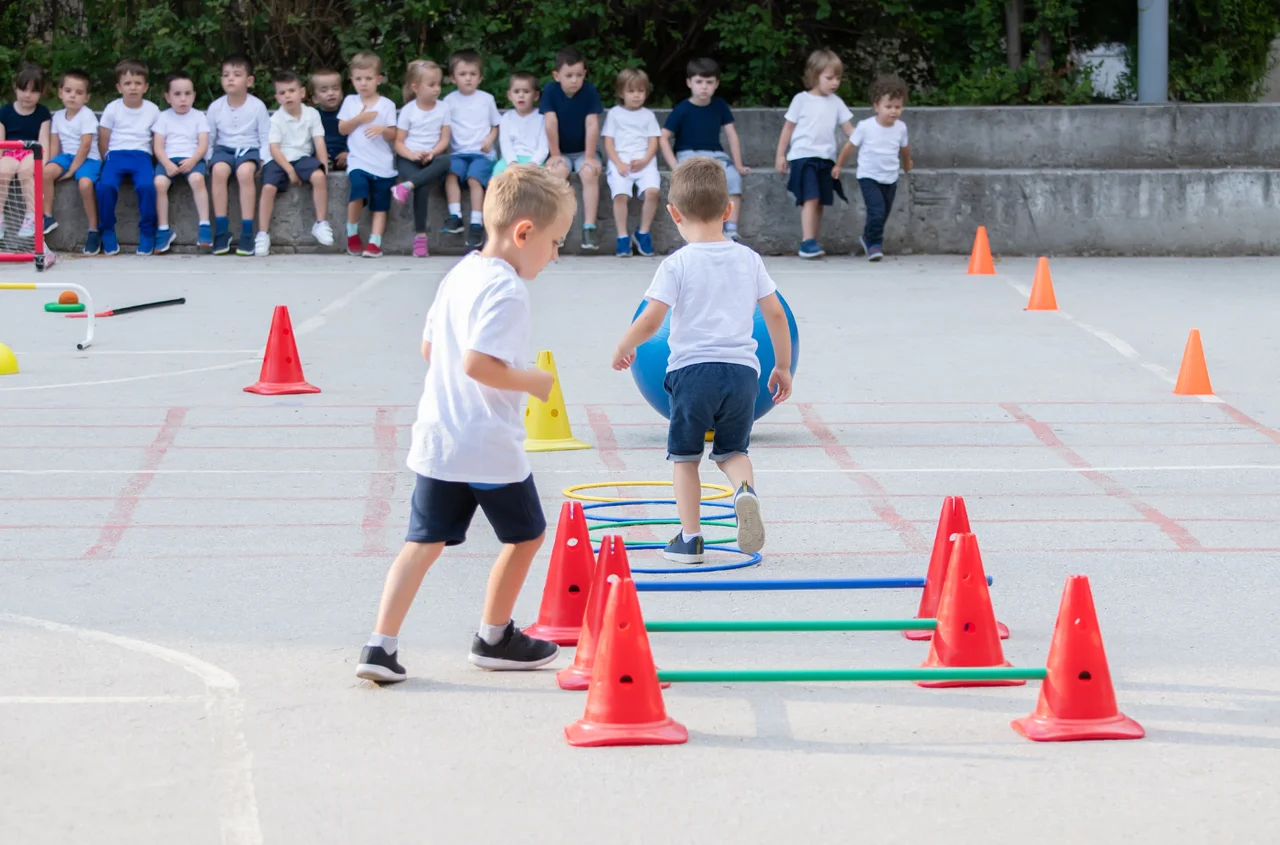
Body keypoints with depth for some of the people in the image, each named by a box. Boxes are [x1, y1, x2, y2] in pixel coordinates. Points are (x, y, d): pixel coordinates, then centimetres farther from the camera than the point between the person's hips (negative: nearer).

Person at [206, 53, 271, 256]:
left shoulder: (257, 106, -3)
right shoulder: (215, 107, 2)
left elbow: (265, 139, 2)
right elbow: (209, 138, 10)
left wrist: (262, 160, -11)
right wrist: (207, 159, -3)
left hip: (249, 148, -2)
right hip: (224, 149, 2)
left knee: (245, 171, -36)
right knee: (218, 169, -33)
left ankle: (247, 231, -30)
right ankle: (221, 230, -26)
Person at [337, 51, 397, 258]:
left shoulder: (386, 105, 5)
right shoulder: (350, 102, 11)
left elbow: (393, 135, 3)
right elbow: (342, 129, 7)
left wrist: (383, 129, -18)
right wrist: (359, 119, -7)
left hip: (383, 163, 1)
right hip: (358, 161, -1)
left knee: (379, 205, -3)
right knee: (359, 187, -25)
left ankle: (375, 242, -2)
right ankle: (352, 234, -9)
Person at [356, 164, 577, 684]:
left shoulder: (459, 274, 11)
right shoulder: (507, 290, -18)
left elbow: (429, 348, 19)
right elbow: (478, 363, -28)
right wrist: (532, 382, -14)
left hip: (437, 440, 8)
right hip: (491, 446, -8)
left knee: (425, 541, 6)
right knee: (525, 535, 15)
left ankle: (381, 645, -6)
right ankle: (494, 638, 27)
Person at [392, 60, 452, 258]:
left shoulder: (443, 108, 6)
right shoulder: (408, 110, 1)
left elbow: (444, 139, 3)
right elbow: (398, 142, 0)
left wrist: (432, 153, -17)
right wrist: (411, 154, -20)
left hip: (432, 157, 2)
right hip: (409, 158, -2)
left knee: (445, 161, -35)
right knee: (423, 187, -33)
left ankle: (407, 186, -39)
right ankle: (420, 235, -31)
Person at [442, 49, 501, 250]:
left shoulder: (487, 99, 10)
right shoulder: (450, 101, 9)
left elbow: (495, 126, 15)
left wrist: (490, 139, -4)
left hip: (481, 153, -2)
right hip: (458, 152, 2)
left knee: (474, 178, -29)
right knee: (451, 174, -29)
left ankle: (476, 224, -32)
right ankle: (455, 216, -31)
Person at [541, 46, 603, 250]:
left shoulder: (590, 91, -13)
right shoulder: (550, 91, -13)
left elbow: (592, 125, -16)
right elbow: (551, 124, -14)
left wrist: (589, 157, -19)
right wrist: (555, 155, -15)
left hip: (583, 151, 0)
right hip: (561, 152, 0)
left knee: (590, 172, -30)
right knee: (557, 171, -31)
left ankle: (589, 228, -29)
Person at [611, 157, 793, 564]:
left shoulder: (677, 264, -6)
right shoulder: (749, 259, 6)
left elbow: (650, 322, -10)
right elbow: (775, 314, 9)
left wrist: (623, 347, 9)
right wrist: (783, 366, 19)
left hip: (693, 369, -3)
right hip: (742, 369, 3)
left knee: (684, 455, 12)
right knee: (733, 451, 17)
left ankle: (689, 538, 9)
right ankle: (745, 489, -16)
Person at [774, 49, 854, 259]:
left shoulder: (836, 103, 11)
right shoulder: (802, 100, 1)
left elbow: (849, 129, 10)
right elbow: (788, 128, 5)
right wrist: (781, 155, 2)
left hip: (826, 158, 5)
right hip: (803, 155, -5)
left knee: (820, 203, 5)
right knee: (810, 199, -16)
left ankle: (812, 244, 12)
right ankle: (807, 242, -20)